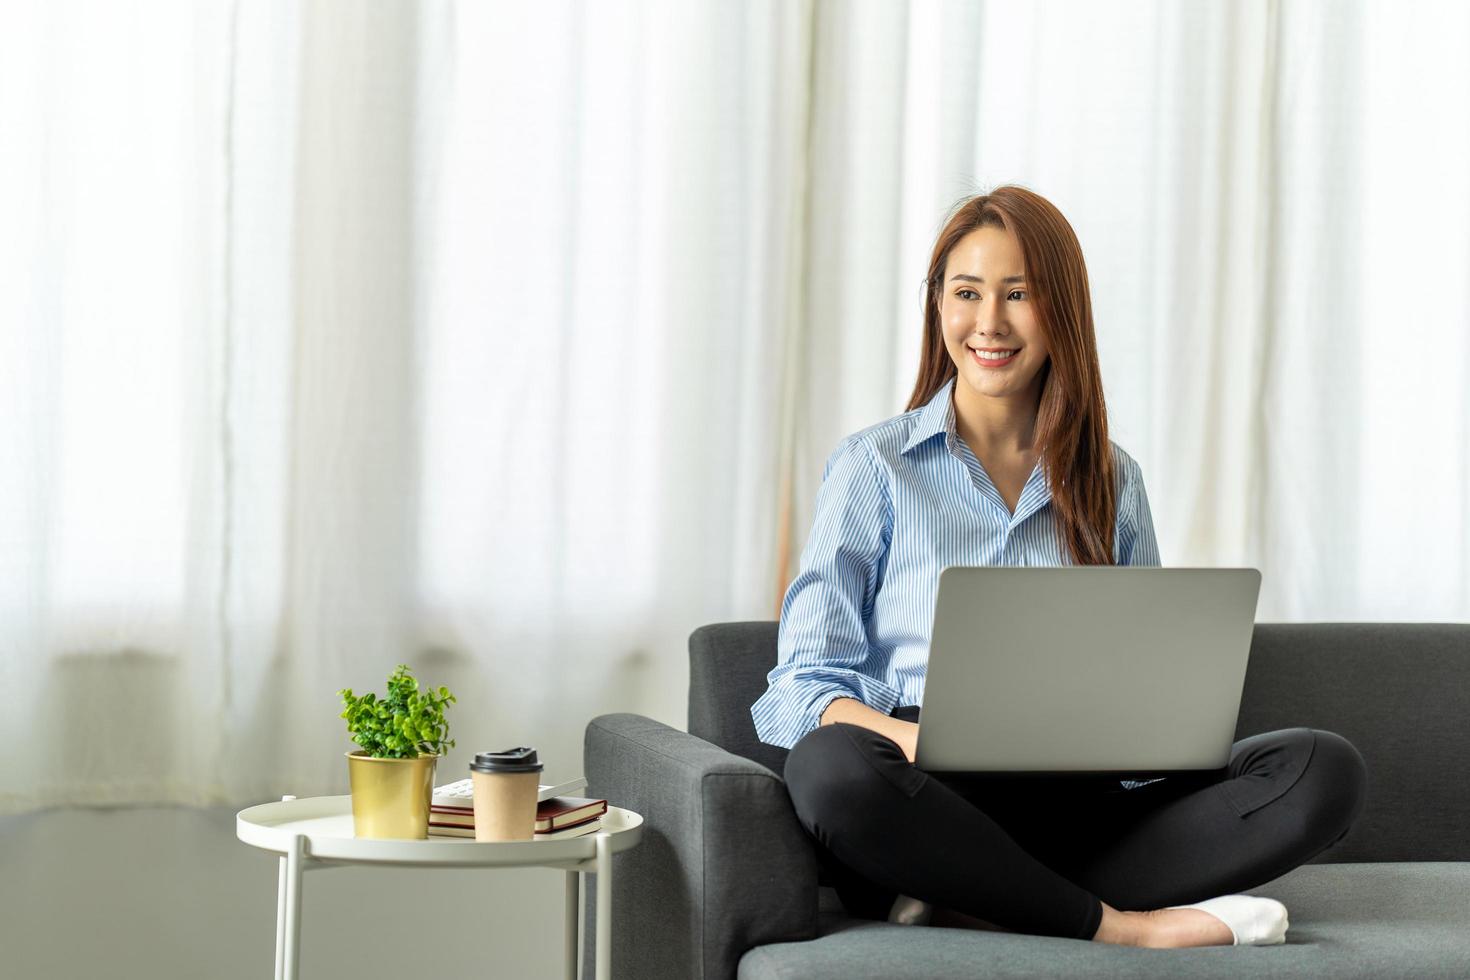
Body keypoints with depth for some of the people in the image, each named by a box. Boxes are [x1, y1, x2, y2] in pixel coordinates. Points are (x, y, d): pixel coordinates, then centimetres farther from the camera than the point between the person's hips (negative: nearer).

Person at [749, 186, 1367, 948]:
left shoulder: (1111, 480, 19)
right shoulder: (874, 467, 9)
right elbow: (806, 683, 0)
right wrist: (914, 738, -22)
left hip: (1083, 805, 4)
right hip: (933, 809, -3)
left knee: (1325, 770, -21)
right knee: (832, 768, -39)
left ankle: (976, 905, -27)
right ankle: (1116, 925, -23)